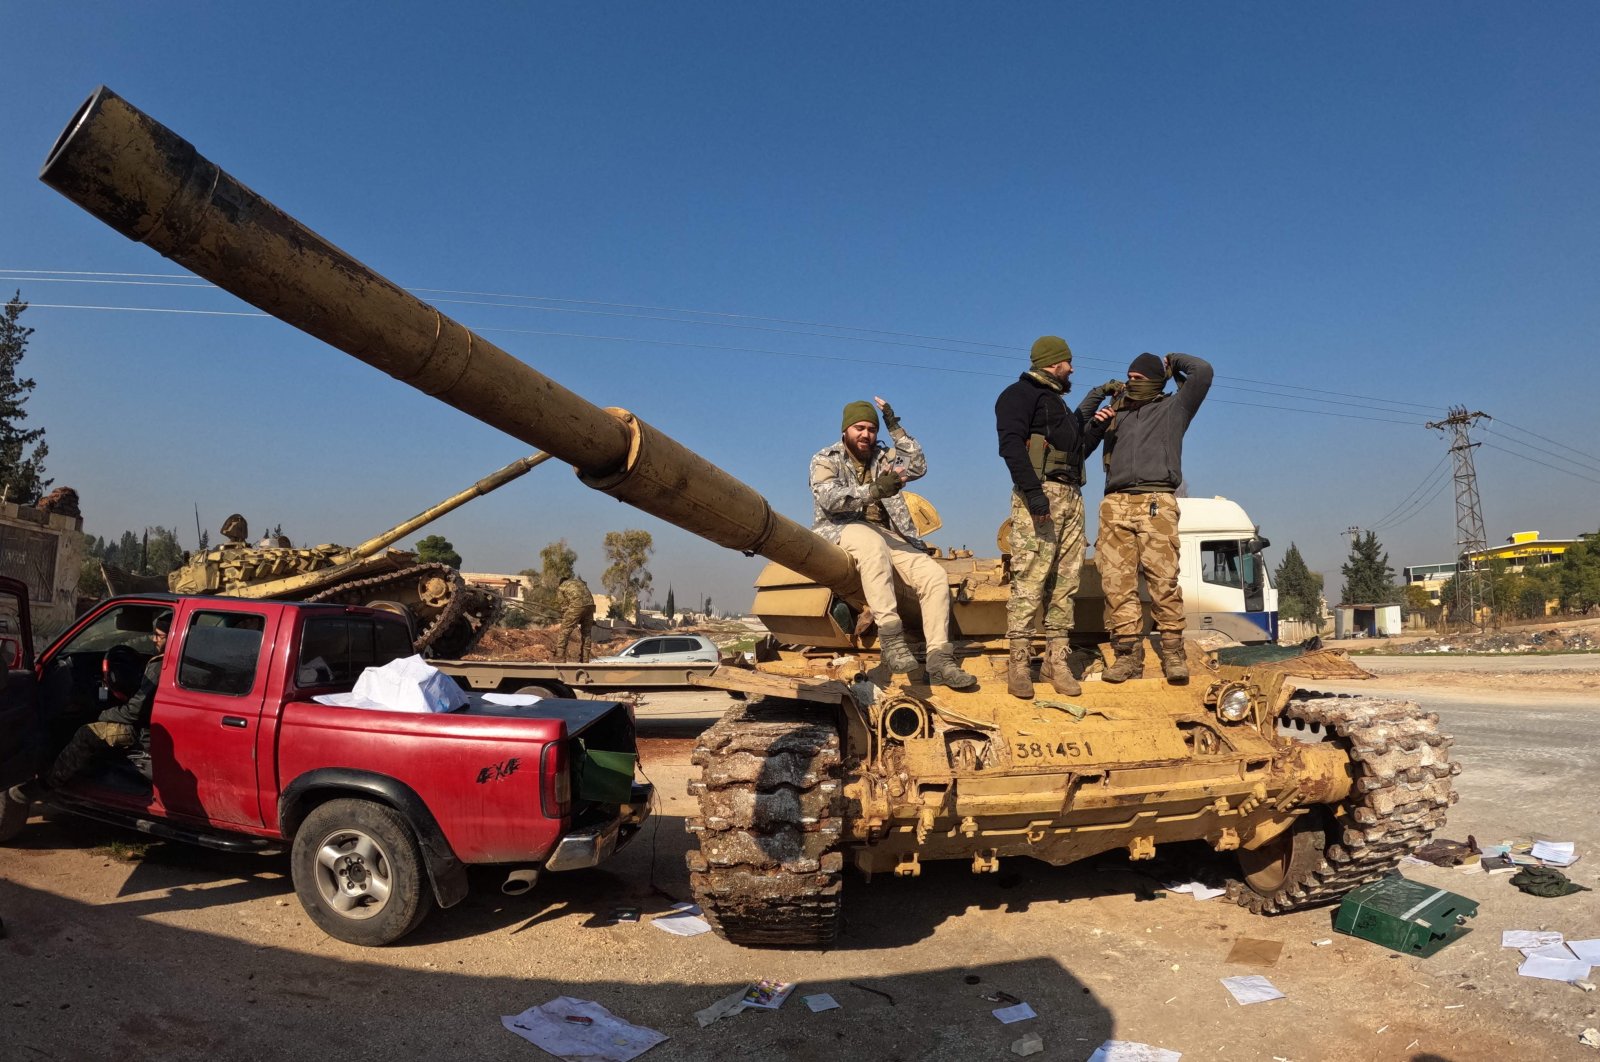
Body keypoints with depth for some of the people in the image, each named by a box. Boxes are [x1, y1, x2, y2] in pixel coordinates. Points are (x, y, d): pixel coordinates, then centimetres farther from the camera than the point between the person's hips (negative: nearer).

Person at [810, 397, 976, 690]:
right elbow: (828, 499, -12)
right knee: (872, 543, -41)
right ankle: (891, 638, -45)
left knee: (935, 575, -18)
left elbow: (918, 467, 7)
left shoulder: (882, 457, 21)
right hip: (842, 531, -5)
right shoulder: (825, 460, 8)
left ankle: (939, 660, -21)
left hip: (886, 534, 5)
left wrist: (896, 428, 4)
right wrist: (875, 490, -26)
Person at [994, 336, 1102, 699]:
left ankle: (1057, 661, 6)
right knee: (1029, 582, -13)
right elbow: (1011, 443, -14)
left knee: (1064, 584, 4)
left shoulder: (1059, 405, 31)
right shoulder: (1021, 394, 2)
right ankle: (1018, 665, -12)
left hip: (1071, 497, 9)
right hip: (1040, 494, -9)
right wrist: (1033, 491, -25)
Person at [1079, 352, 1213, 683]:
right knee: (1117, 581, -6)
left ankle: (1173, 652, -7)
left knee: (1163, 579, -12)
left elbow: (1202, 371, 4)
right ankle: (1128, 653, -4)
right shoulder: (1117, 413, 26)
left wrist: (1171, 362, 20)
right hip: (1115, 505, 3)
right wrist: (1098, 395, 23)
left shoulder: (1173, 408, 17)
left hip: (1156, 503, -3)